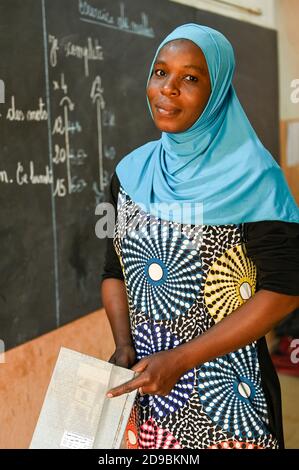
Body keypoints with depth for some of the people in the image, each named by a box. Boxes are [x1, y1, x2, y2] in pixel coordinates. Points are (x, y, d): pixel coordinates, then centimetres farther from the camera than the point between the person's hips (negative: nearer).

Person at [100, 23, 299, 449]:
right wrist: (124, 346, -8)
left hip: (225, 386, -4)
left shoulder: (252, 176, -13)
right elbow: (115, 271, 9)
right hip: (142, 382, 4)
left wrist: (180, 359, -18)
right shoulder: (131, 173, 1)